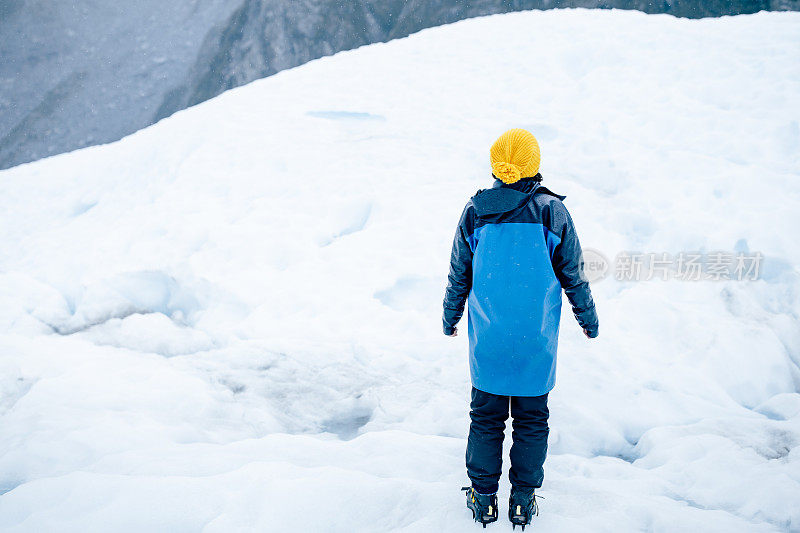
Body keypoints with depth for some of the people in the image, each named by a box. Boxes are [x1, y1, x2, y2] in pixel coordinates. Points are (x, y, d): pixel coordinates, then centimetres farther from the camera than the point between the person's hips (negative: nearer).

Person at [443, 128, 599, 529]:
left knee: (486, 417, 14)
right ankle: (523, 502, 24)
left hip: (487, 339, 1)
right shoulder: (552, 211, -9)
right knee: (532, 420, 13)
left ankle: (483, 499, 26)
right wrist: (588, 319, 14)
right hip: (537, 340, -1)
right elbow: (573, 275, -2)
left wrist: (449, 319, 19)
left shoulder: (474, 212, -6)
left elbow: (458, 276, 2)